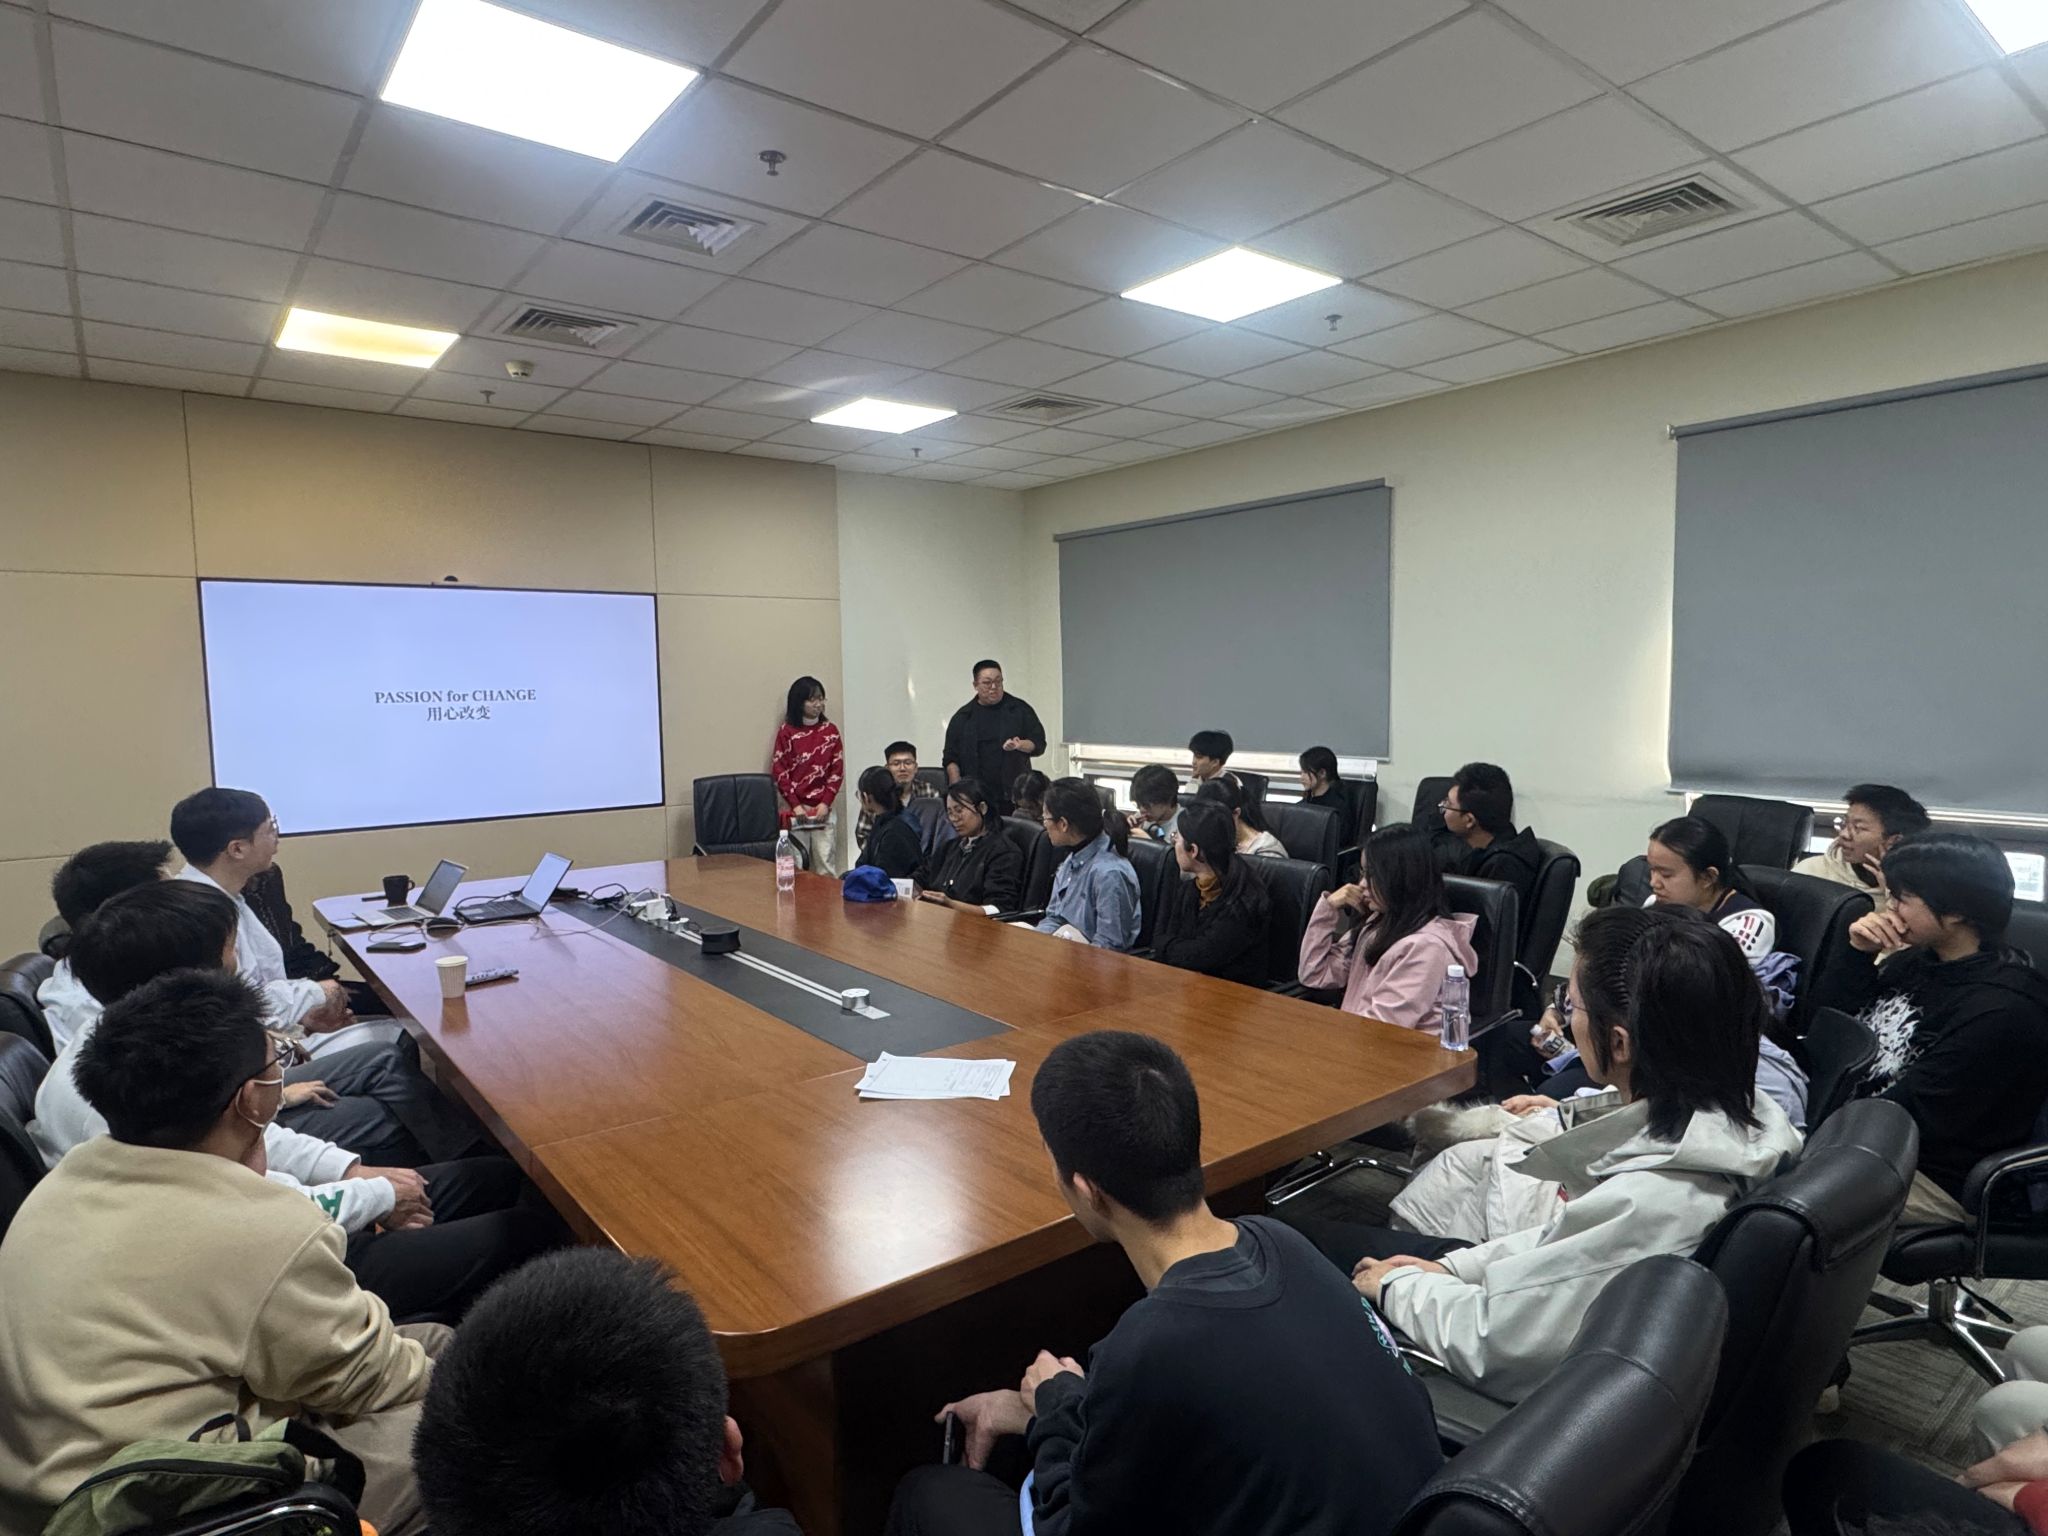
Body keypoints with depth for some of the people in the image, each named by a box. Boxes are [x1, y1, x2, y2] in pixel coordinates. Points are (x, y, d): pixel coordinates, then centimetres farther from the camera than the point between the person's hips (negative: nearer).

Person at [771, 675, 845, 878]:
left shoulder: (830, 730, 7)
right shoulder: (786, 732, 1)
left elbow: (837, 770, 4)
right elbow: (779, 771, -2)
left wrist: (826, 803, -6)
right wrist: (795, 805, -8)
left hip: (824, 807, 1)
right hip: (796, 807, -1)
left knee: (825, 860, -2)